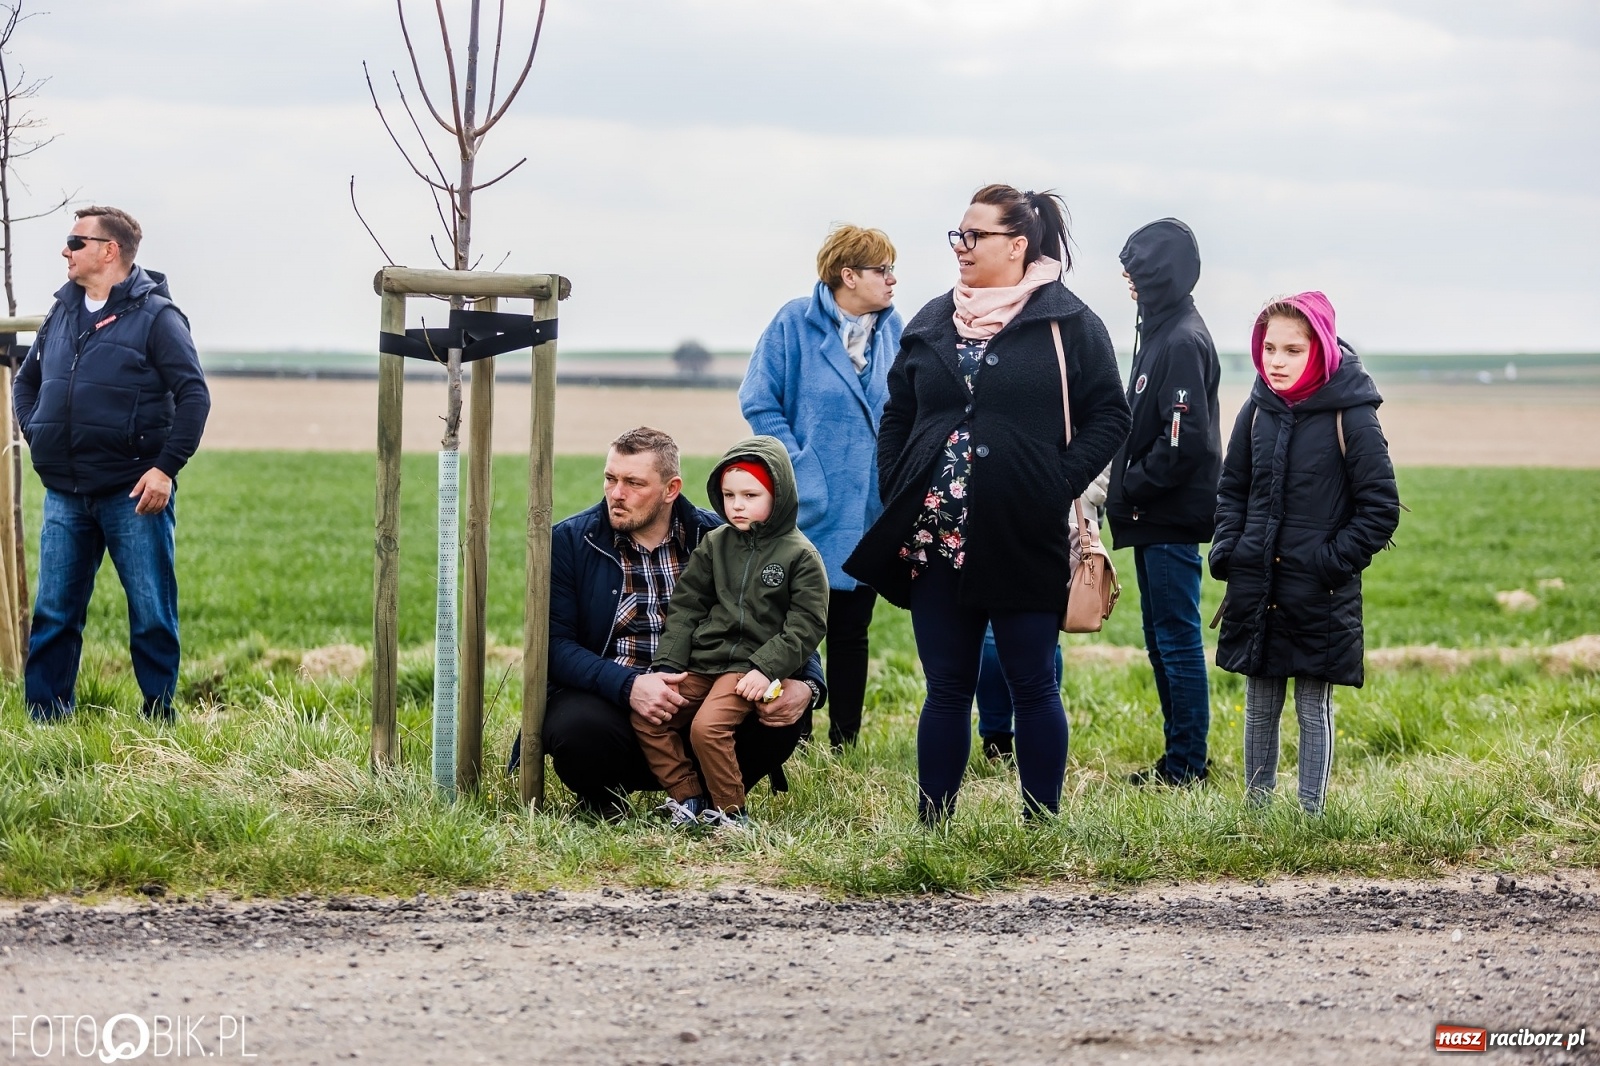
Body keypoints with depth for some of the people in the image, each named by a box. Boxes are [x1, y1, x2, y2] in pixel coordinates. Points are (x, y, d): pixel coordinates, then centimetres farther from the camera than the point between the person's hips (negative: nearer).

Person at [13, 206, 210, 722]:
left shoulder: (155, 316, -5)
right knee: (54, 614, 6)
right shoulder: (62, 314, 13)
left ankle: (159, 717, 10)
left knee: (152, 615, 1)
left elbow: (194, 397, -10)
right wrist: (35, 435, 12)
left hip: (134, 496, -5)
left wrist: (166, 468, -15)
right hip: (65, 498, 6)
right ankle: (44, 718, 12)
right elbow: (26, 380, 28)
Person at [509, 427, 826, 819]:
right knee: (580, 729, -36)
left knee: (782, 718, -24)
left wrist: (807, 685, -15)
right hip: (607, 698, -2)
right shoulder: (570, 541, 1)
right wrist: (627, 686, -25)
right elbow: (555, 643, -8)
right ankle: (602, 799, 1)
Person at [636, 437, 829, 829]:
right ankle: (687, 798, 1)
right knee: (646, 717, -9)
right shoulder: (714, 545, 11)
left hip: (750, 668, -6)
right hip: (701, 661, 6)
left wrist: (766, 668, -17)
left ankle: (730, 811, -10)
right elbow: (685, 607, 10)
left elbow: (806, 625, -6)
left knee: (708, 726, -27)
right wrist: (667, 665, -2)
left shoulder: (800, 556, -3)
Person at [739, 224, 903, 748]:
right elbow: (759, 401, -7)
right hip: (810, 509, -4)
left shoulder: (892, 328, 5)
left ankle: (844, 744, 16)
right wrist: (799, 468, -14)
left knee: (851, 630, 9)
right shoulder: (795, 324, -7)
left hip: (868, 511, 4)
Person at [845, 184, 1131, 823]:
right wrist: (896, 495, 6)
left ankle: (1040, 824, 9)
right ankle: (932, 825, 12)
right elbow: (896, 417, 18)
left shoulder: (1065, 322, -2)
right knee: (947, 688, 8)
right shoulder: (932, 323, 13)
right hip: (934, 542, 4)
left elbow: (1107, 416, -2)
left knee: (1032, 686, 3)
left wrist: (1058, 486, -11)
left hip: (1022, 542, -4)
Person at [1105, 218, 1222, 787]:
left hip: (1172, 523, -10)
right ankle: (1178, 754, 22)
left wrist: (1133, 489, -13)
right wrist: (1127, 492, 8)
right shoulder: (1158, 332, 13)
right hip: (1154, 518, 10)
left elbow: (1185, 441, -22)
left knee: (1177, 638, -4)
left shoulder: (1183, 342, -16)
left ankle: (1186, 762, 1)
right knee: (1160, 637, 14)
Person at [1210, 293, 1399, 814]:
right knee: (1259, 705, 11)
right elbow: (1231, 491, 17)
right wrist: (1228, 551, 3)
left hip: (1321, 596, -4)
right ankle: (1257, 807, 20)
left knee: (1313, 709, 3)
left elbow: (1381, 509, -7)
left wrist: (1332, 561, -13)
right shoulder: (1258, 410, 4)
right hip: (1256, 590, 5)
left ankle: (1311, 814, 10)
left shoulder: (1350, 417, -10)